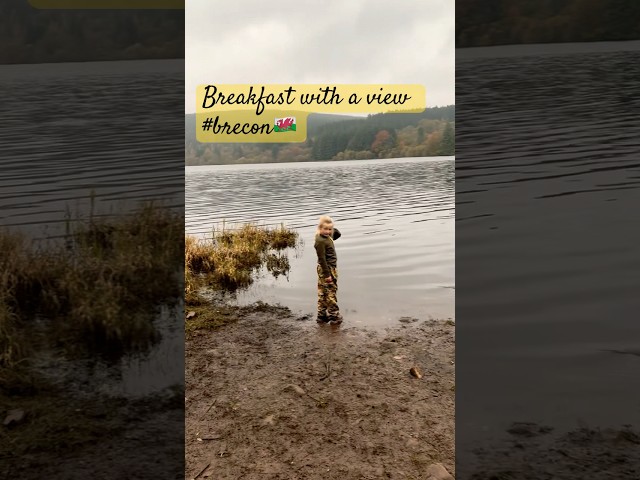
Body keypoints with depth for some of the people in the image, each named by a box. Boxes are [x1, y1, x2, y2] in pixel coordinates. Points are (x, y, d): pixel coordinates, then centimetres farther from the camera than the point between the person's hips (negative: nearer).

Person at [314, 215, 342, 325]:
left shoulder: (327, 237, 5)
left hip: (331, 268, 9)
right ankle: (334, 317, 12)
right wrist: (327, 274, -23)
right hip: (326, 270, -9)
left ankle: (322, 316, 24)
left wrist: (332, 228, 2)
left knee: (323, 293, 15)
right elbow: (322, 259, -24)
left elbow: (338, 234, 20)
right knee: (330, 293, 1)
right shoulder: (320, 241, -22)